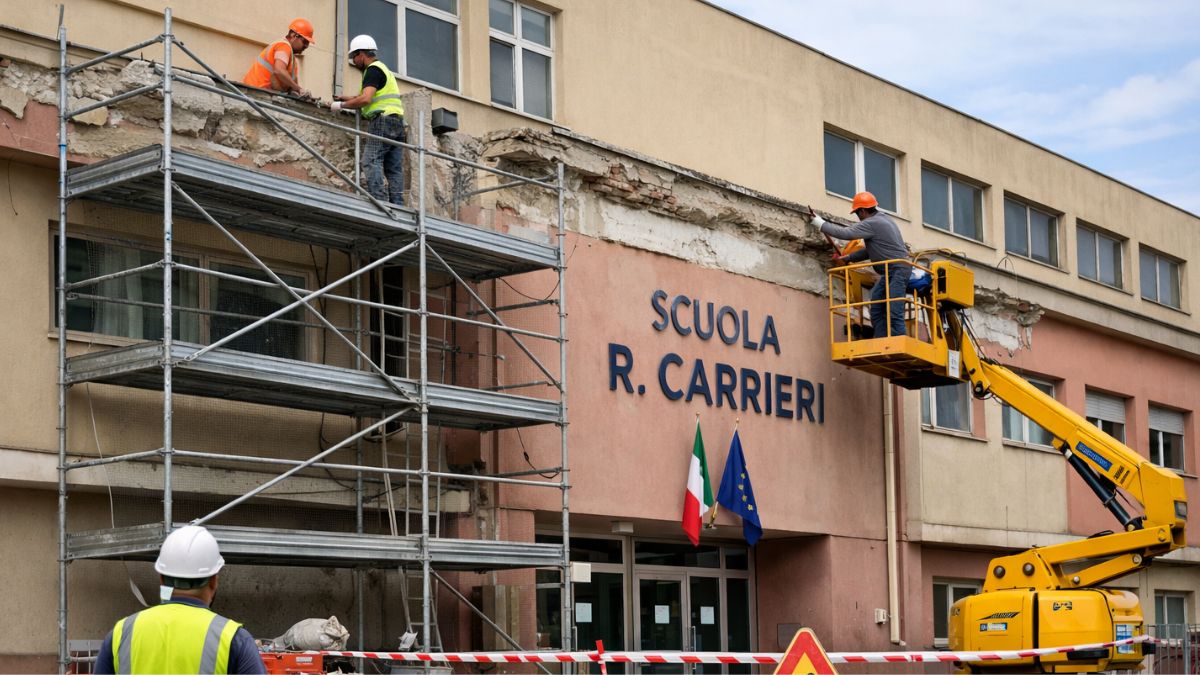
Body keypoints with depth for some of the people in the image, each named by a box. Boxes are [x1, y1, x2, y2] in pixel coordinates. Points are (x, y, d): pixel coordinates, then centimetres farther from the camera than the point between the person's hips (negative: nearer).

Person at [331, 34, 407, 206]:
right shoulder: (383, 68, 26)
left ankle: (379, 200, -25)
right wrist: (350, 98, 27)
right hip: (397, 121, 9)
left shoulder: (373, 70, -5)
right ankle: (397, 204, -3)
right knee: (394, 167, 3)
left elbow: (365, 99, -17)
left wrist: (341, 105, -8)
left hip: (382, 120, -9)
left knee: (371, 162, -14)